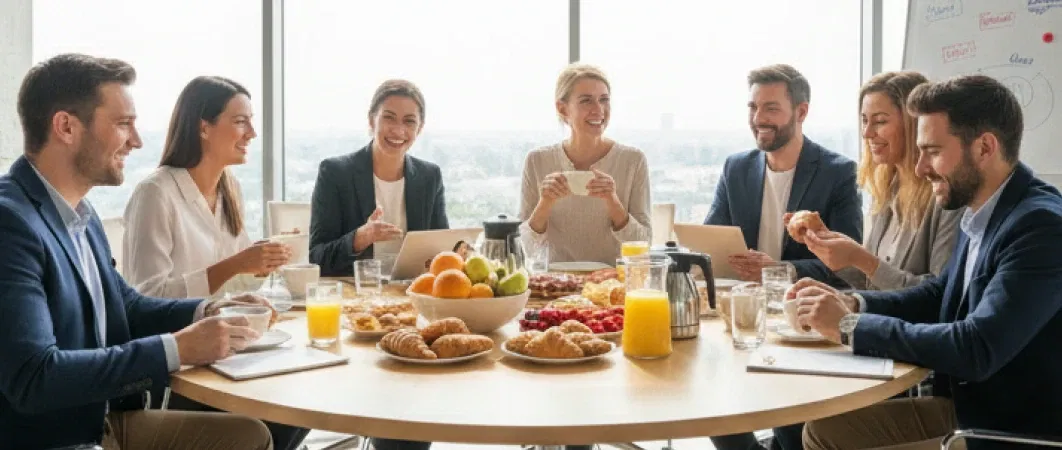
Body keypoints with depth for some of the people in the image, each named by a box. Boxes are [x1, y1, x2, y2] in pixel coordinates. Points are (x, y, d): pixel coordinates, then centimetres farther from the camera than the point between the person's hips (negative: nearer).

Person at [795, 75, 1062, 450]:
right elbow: (939, 295, 15)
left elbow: (977, 349, -30)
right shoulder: (980, 212, 4)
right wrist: (853, 303, -2)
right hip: (964, 406, 8)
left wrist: (850, 326, -22)